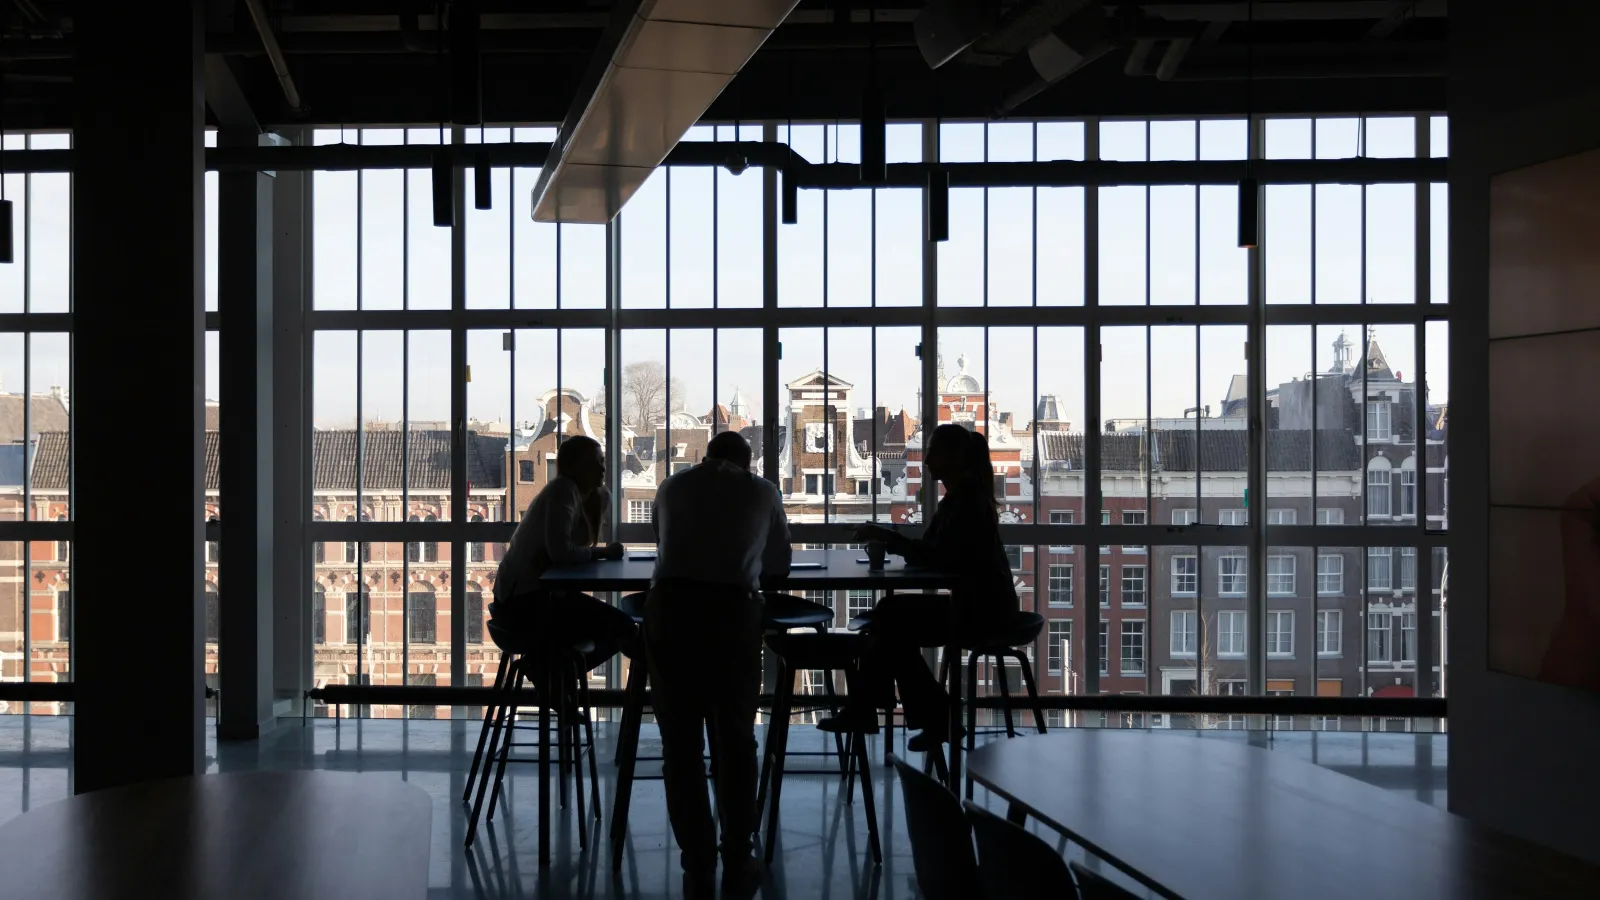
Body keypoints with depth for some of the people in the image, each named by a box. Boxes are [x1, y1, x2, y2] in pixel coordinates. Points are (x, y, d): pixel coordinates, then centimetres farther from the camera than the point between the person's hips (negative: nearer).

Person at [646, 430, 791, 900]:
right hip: (733, 612, -1)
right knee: (734, 739, 13)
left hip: (669, 607, 1)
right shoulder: (762, 491, 21)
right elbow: (779, 564, 31)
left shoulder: (672, 487, 25)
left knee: (680, 742, 10)